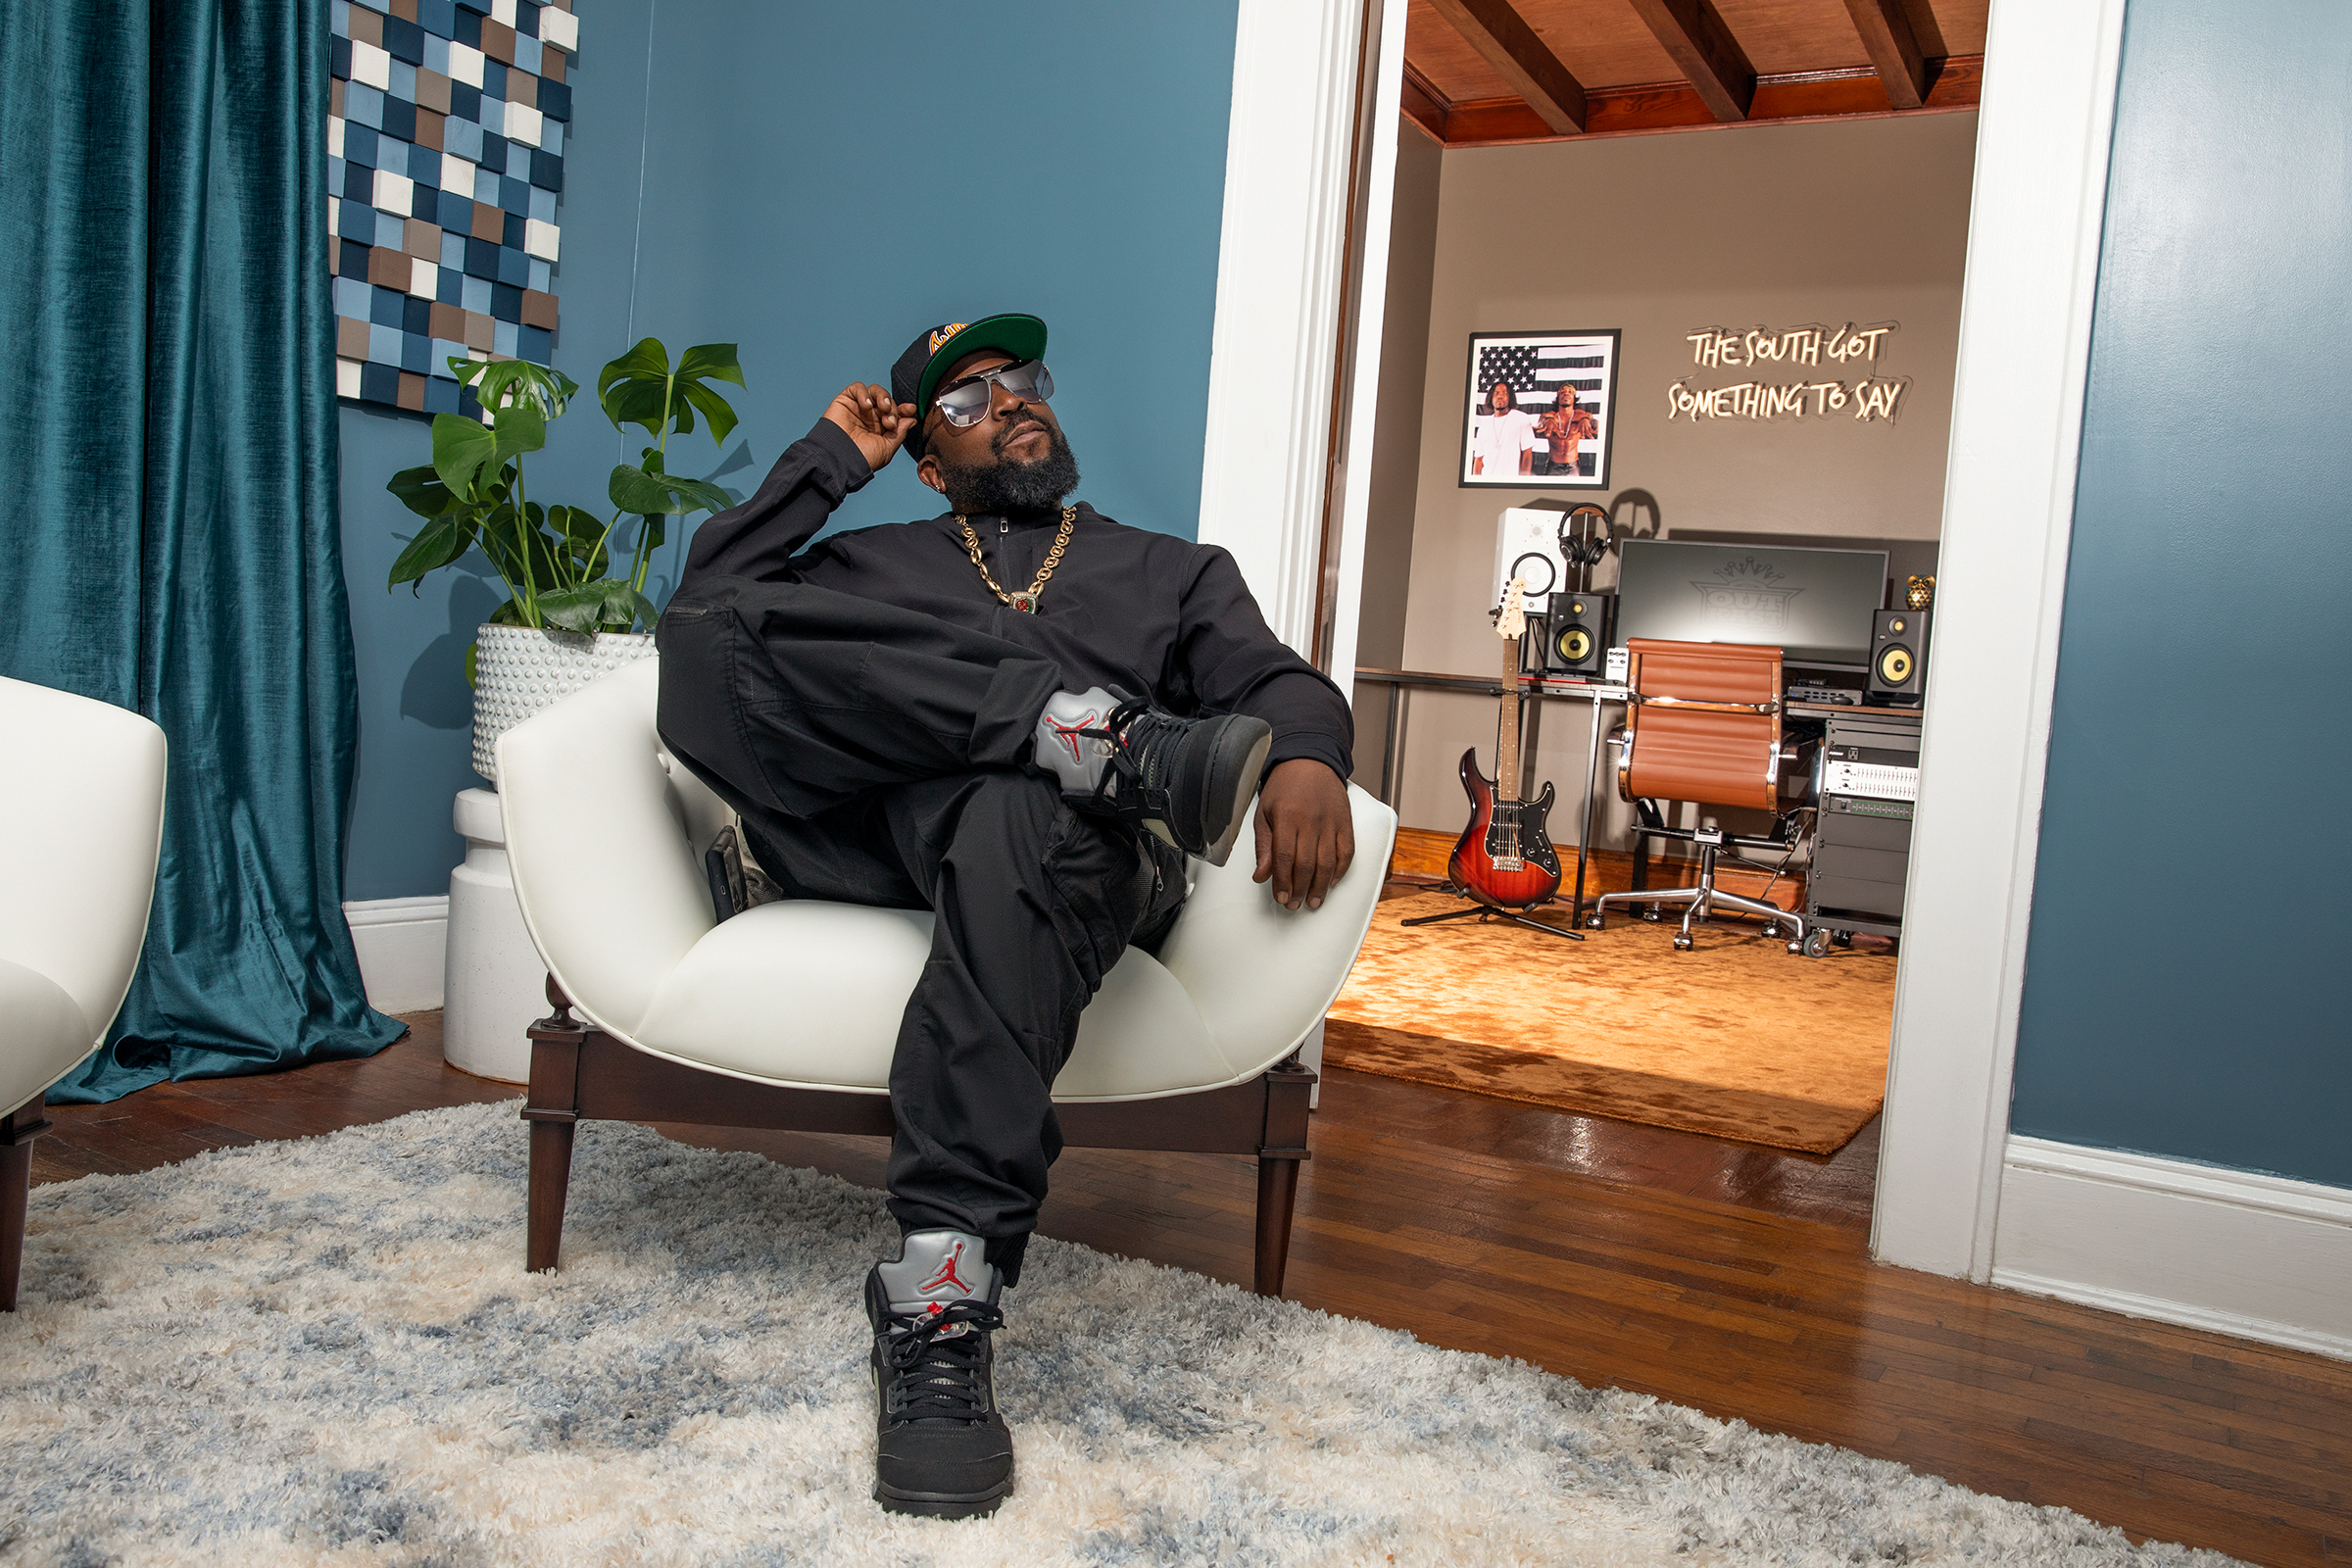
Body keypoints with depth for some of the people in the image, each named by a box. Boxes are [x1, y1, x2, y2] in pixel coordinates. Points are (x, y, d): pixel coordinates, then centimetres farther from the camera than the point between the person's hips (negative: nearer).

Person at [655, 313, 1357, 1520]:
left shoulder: (1174, 571, 30)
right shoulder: (875, 562, 32)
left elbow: (1272, 680, 10)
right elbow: (707, 596, 15)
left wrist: (1307, 755, -14)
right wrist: (830, 457, 20)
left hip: (1070, 840, -2)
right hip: (885, 830, 2)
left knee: (1021, 820, -41)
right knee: (710, 638, -23)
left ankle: (943, 1290, -44)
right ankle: (1092, 733, -28)